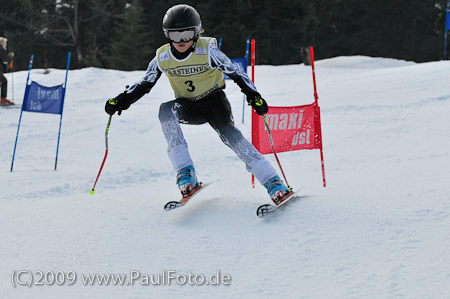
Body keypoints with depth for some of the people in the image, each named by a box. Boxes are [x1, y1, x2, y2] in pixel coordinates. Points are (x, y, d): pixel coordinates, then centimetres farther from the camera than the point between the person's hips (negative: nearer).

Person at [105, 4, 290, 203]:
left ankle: (272, 182, -28)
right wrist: (122, 100, -11)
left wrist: (253, 95, -27)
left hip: (214, 100, -3)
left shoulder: (207, 50, -17)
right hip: (187, 106, 3)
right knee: (166, 111, -29)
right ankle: (185, 172, -30)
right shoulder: (163, 57, -7)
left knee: (228, 133, -29)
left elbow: (235, 72, -14)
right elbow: (145, 84, 3)